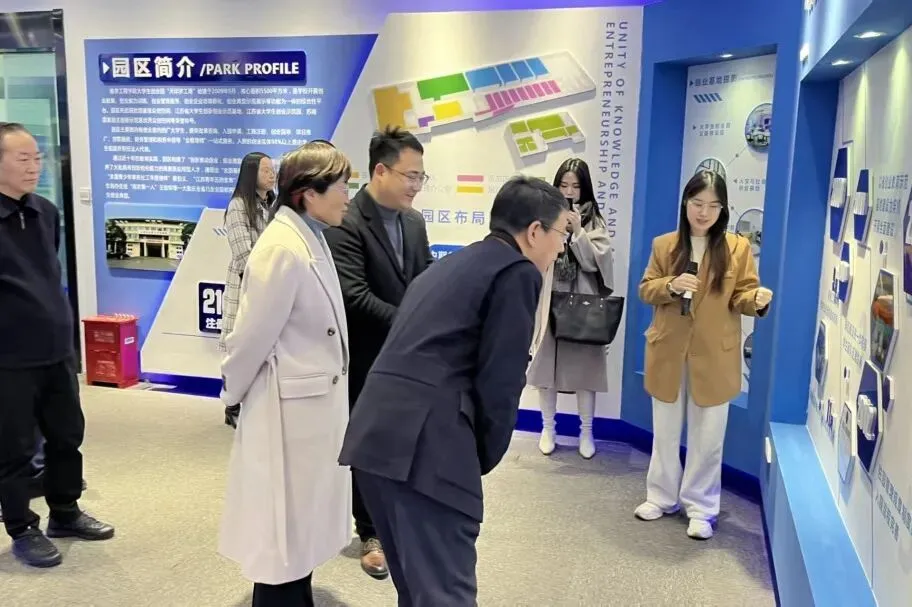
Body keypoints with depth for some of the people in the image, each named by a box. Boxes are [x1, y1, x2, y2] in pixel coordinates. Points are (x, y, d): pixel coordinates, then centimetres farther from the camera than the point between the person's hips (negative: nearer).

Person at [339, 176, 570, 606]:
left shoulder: (451, 263, 25)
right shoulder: (518, 272, -1)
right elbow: (500, 383, -7)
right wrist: (484, 457, 8)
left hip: (375, 434, 9)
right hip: (426, 444, -9)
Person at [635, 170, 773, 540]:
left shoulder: (738, 247, -3)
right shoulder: (664, 245, 1)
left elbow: (742, 296, -2)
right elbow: (645, 290, 1)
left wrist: (757, 300, -25)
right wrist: (670, 286, -19)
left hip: (714, 357, -2)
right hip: (668, 352, 2)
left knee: (708, 436, 8)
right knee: (665, 432, 15)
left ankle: (701, 507, 23)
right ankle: (662, 496, 32)